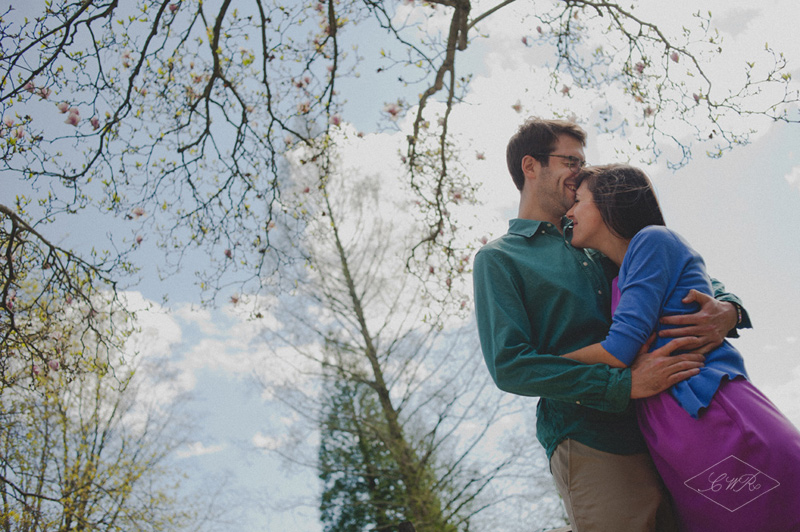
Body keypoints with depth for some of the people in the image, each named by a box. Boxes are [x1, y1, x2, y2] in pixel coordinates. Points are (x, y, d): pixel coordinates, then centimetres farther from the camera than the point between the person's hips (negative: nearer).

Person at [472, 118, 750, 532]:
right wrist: (624, 383, -20)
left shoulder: (595, 246, 20)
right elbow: (509, 365, -12)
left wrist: (728, 309, -6)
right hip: (591, 449, -6)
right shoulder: (497, 259, 1)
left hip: (658, 439, 6)